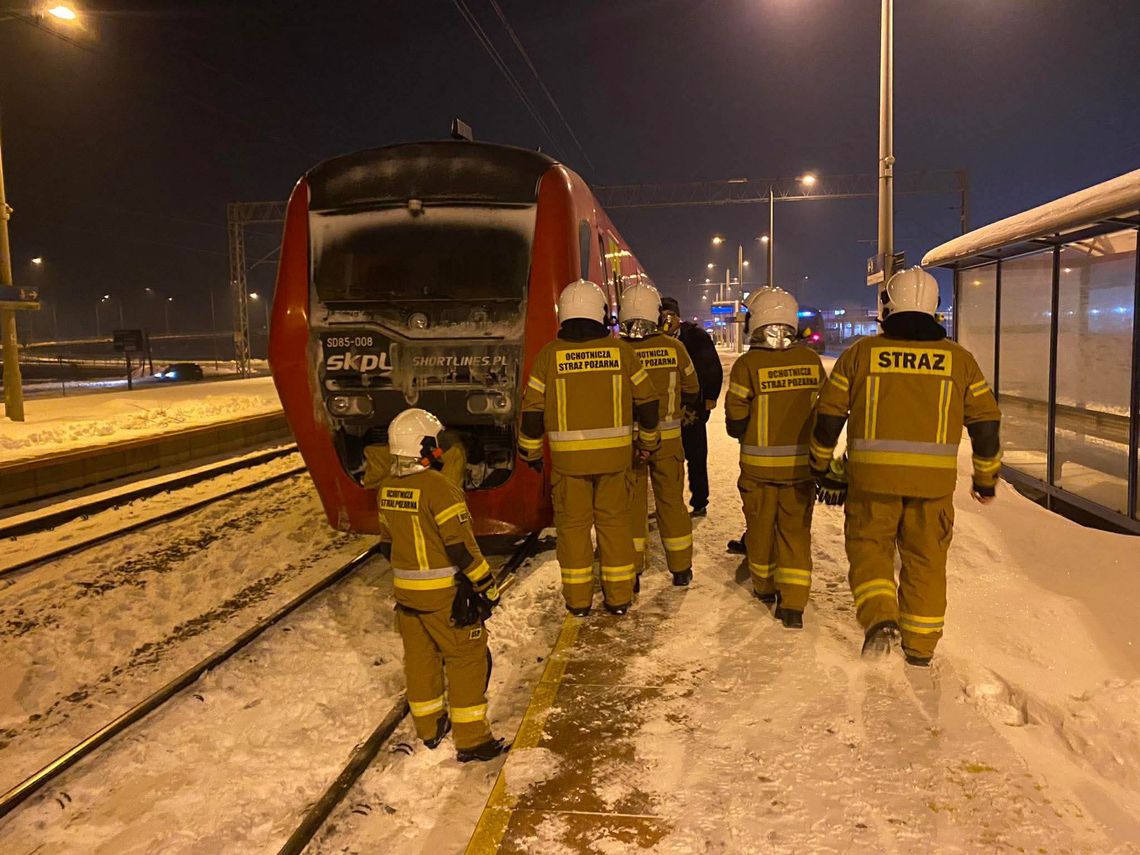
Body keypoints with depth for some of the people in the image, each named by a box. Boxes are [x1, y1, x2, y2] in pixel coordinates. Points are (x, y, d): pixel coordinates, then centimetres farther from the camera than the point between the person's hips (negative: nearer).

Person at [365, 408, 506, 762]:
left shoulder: (386, 488, 3)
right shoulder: (438, 486, -21)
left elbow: (387, 542, 13)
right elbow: (460, 544, -21)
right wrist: (486, 586, -13)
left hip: (405, 589, 7)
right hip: (445, 593, -7)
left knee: (419, 656, 18)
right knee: (468, 657, 4)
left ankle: (429, 729, 33)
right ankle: (471, 739, 8)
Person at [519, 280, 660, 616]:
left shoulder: (549, 354, -3)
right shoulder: (620, 350, -1)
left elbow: (532, 409, 0)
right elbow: (647, 401, 4)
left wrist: (530, 452, 13)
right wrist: (649, 441, 20)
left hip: (568, 458, -1)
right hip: (615, 455, 1)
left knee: (573, 524, 10)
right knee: (614, 521, 12)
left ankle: (578, 599, 18)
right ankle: (619, 597, 19)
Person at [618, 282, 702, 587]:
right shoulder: (673, 348, -8)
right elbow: (692, 389, 7)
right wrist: (688, 411, 28)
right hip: (667, 438, 1)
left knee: (631, 503, 9)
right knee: (671, 501, 13)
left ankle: (631, 572, 13)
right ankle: (681, 569, 22)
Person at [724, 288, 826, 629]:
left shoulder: (748, 365, -14)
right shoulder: (811, 361, -4)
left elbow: (735, 424, -12)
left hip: (759, 465, -2)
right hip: (801, 464, 2)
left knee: (760, 527, 17)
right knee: (796, 530, 9)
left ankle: (765, 586, 34)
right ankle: (793, 604, 6)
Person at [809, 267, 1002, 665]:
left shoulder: (861, 352, 1)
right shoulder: (958, 358, 5)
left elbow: (828, 416, 2)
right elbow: (986, 424, 7)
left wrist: (821, 467, 15)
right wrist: (986, 478, 20)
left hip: (872, 475, -2)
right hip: (934, 480, 2)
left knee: (869, 544, 14)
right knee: (925, 558, 15)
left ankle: (880, 619, -8)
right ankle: (920, 646, 26)